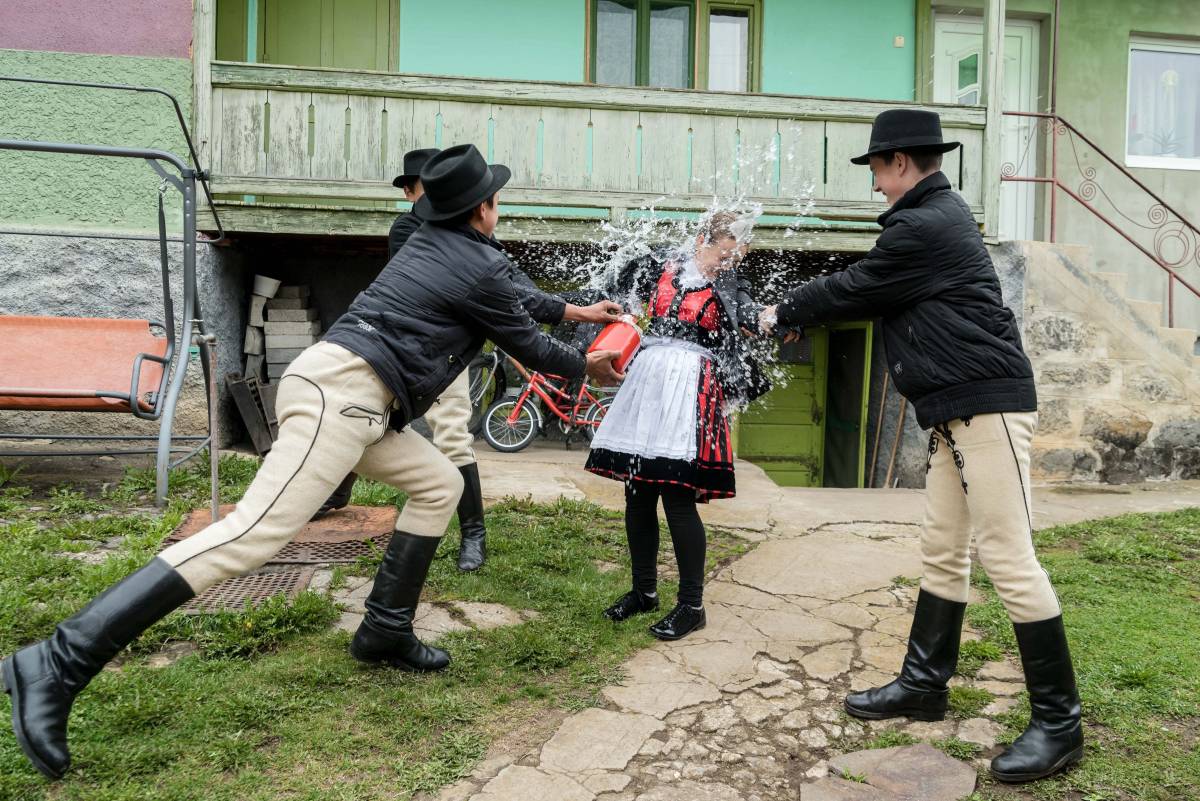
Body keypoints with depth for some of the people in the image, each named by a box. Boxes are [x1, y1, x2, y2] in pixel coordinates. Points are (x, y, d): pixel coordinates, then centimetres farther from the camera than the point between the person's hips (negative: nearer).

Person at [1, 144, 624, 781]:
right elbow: (526, 344, 11)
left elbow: (514, 299, 37)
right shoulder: (482, 268, -1)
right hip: (340, 393, -10)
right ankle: (59, 664, -18)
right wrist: (585, 367, 29)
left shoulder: (431, 243, 23)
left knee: (439, 484, 17)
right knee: (253, 533, -17)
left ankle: (385, 633, 17)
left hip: (338, 393, 10)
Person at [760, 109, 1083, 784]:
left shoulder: (923, 227, -14)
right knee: (943, 551, 13)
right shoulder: (943, 215, 19)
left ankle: (1059, 723, 4)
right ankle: (926, 684, 24)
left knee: (1008, 558, -7)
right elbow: (870, 293, 23)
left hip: (987, 405, -11)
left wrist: (782, 314, 10)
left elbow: (851, 290, -6)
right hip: (959, 411, 11)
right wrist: (801, 313, 21)